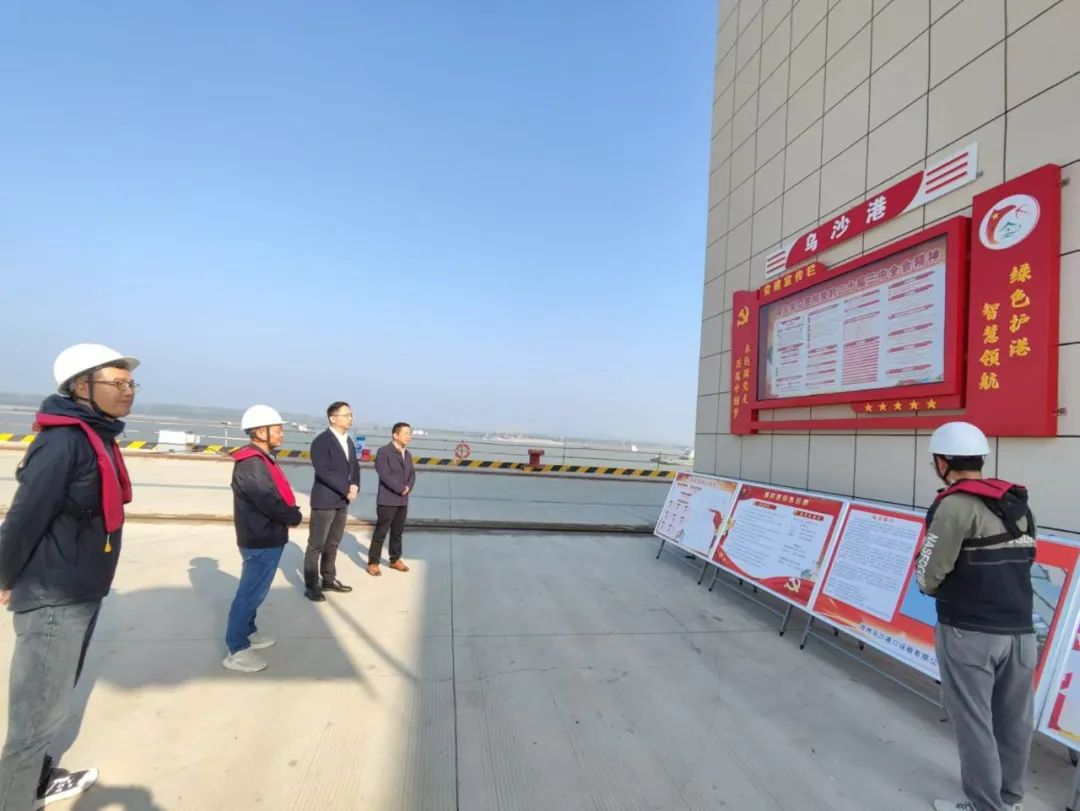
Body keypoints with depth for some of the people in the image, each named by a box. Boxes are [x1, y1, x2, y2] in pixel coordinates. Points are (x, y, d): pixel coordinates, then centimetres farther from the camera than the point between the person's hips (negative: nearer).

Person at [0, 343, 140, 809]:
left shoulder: (98, 436, 6)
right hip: (53, 600, -9)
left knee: (52, 706, 26)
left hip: (80, 594, 9)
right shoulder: (63, 441, -23)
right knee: (38, 714, 8)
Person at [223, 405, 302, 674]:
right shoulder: (251, 464, -23)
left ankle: (248, 634, 35)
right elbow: (271, 502, -27)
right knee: (251, 592, 0)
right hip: (262, 541, -10)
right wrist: (294, 517, -10)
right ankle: (237, 651, 10)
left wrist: (290, 514, -4)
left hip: (264, 537, 10)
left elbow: (276, 496, 11)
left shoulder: (260, 460, 10)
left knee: (253, 590, 20)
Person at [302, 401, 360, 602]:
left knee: (333, 543, 15)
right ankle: (311, 586, 12)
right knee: (316, 545, 2)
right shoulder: (321, 441, -13)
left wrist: (355, 486, -7)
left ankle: (329, 579, 26)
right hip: (324, 501, -7)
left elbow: (354, 466, 12)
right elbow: (323, 472, -21)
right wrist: (346, 490, -18)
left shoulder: (348, 441, 11)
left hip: (342, 501, 7)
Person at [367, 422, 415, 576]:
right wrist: (401, 489, -17)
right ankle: (373, 563, 9)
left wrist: (408, 487, -10)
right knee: (381, 532, -1)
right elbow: (385, 475, -19)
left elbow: (412, 474, 9)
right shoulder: (383, 451, -11)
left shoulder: (408, 454, 12)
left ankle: (395, 560, 25)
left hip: (403, 501, 7)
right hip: (387, 500, -7)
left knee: (398, 532, 14)